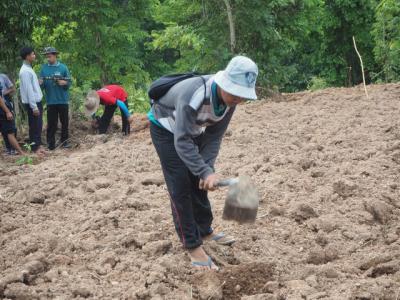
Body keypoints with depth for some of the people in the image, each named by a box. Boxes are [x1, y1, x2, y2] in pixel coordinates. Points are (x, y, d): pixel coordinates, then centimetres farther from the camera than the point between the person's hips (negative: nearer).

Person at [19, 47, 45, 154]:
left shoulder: (29, 69, 13)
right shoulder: (25, 71, -18)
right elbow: (28, 90, -21)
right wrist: (34, 106, -22)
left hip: (37, 101, 9)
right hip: (32, 103, -9)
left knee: (38, 125, 14)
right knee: (34, 125, -2)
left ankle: (38, 144, 22)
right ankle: (35, 147, 5)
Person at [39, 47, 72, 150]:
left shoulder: (63, 67, -1)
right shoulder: (44, 68, 2)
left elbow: (69, 82, 2)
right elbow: (42, 85, 3)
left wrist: (64, 83, -19)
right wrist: (40, 83, -19)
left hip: (62, 100, 0)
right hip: (50, 101, 0)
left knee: (64, 122, 9)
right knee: (52, 123, 1)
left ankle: (64, 141, 21)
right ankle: (50, 143, 4)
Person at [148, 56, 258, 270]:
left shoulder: (229, 99, -21)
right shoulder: (192, 96, -43)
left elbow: (214, 137, -13)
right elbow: (182, 142, -43)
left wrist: (206, 169, -24)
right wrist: (205, 172, -49)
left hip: (192, 130, 7)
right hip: (166, 130, -6)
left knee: (198, 183, 13)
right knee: (180, 187, -10)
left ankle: (205, 230, 30)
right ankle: (192, 245, -6)